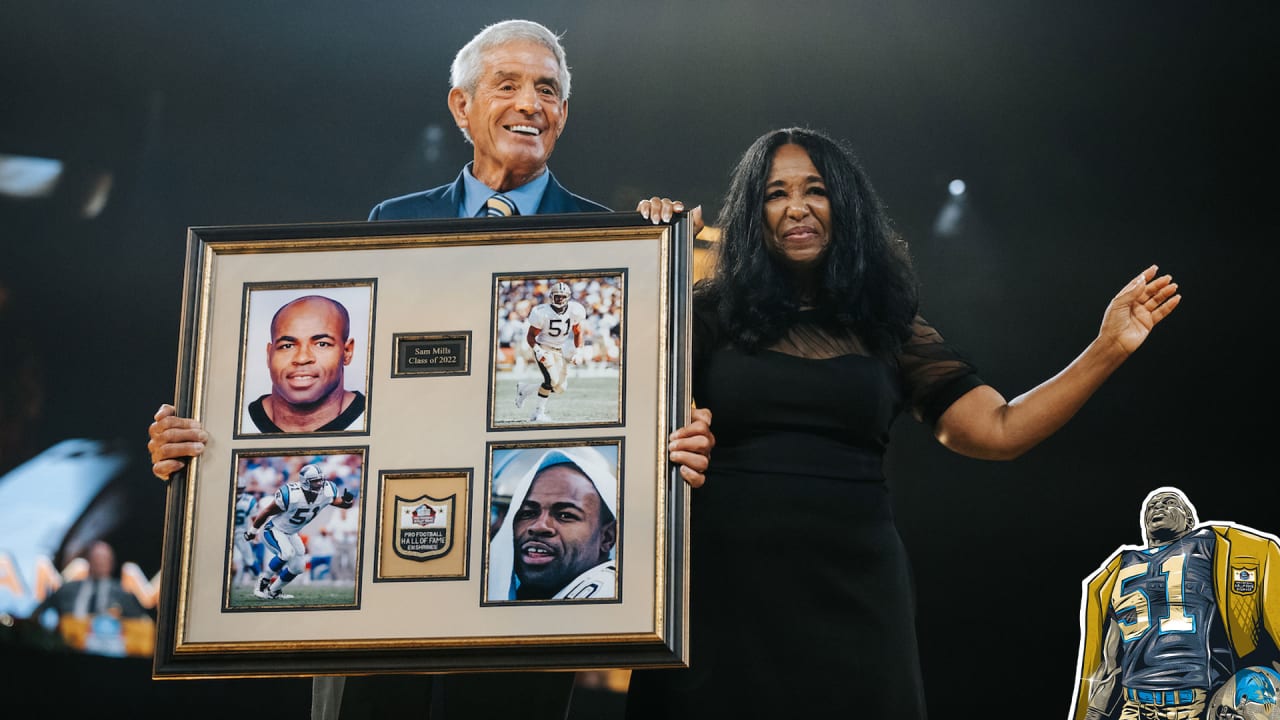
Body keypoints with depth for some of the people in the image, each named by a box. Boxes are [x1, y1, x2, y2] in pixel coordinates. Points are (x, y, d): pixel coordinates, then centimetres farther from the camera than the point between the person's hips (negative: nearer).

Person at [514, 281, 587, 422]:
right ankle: (538, 413, -10)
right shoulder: (542, 313, -21)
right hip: (544, 349, -6)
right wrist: (538, 351, -27)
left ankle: (524, 388, 24)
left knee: (560, 387, 5)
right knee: (552, 380, -24)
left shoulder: (574, 311, -8)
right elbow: (530, 336, -12)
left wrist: (578, 351, -3)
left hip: (560, 351, 6)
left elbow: (577, 333, 8)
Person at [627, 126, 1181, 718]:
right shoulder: (710, 315, 4)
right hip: (725, 582, -2)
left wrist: (1107, 351, -2)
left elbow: (1000, 431, 4)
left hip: (852, 595, 2)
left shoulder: (887, 329, 9)